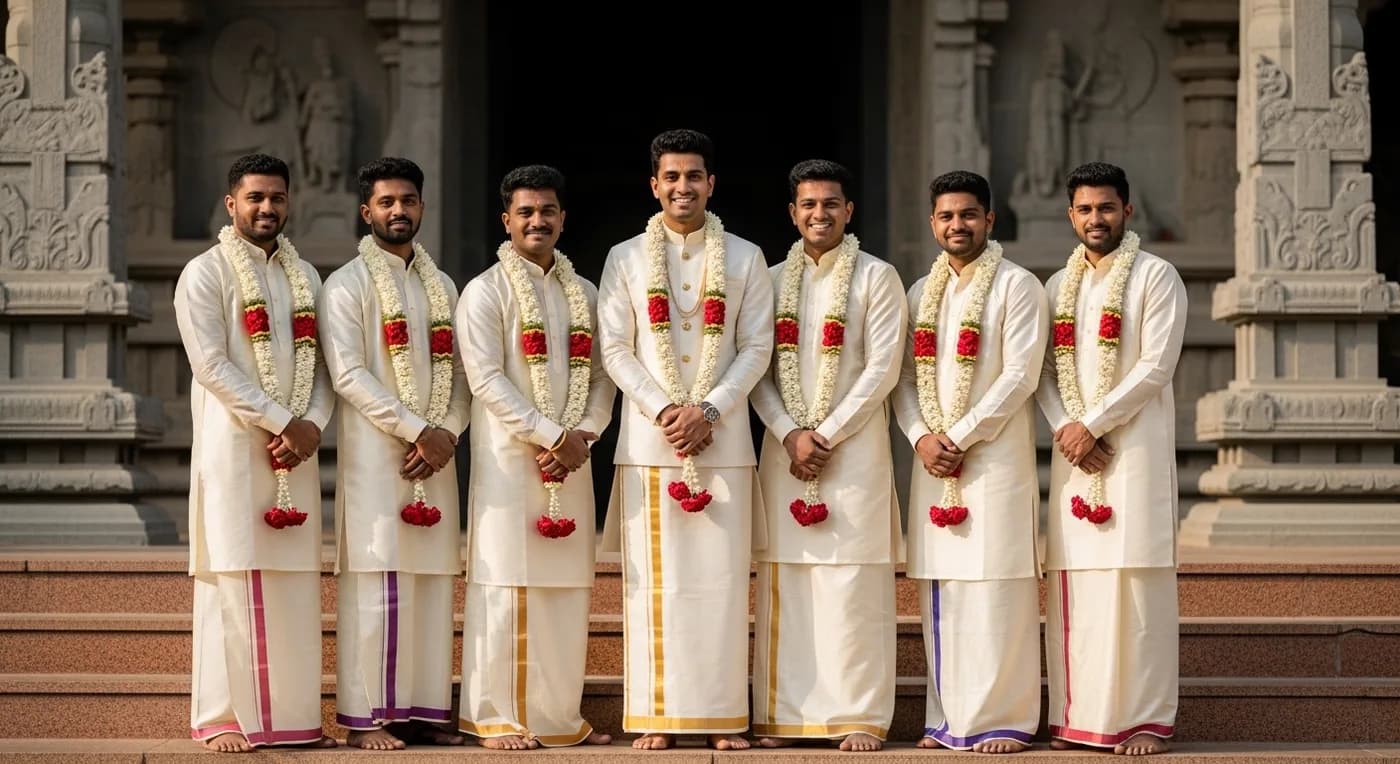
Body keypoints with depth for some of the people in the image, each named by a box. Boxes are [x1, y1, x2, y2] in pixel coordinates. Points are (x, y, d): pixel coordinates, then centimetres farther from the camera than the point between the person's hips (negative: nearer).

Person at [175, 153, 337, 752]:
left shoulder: (305, 277, 15)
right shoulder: (205, 275, -2)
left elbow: (322, 364, 11)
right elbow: (212, 366, -11)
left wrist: (312, 425, -7)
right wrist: (282, 422, -15)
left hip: (295, 450, 5)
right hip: (233, 448, -5)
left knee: (295, 582, 4)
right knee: (234, 577, -6)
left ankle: (293, 714, 9)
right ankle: (223, 717, -3)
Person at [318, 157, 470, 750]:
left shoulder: (442, 286, 16)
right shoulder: (347, 285, -2)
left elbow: (460, 372, 12)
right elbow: (349, 375, -11)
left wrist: (447, 435, -6)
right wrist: (419, 430, -15)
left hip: (434, 457, 5)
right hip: (374, 456, -5)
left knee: (431, 584, 5)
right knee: (376, 585, -7)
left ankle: (421, 711, 9)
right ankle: (366, 717, -4)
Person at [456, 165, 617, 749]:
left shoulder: (584, 294, 14)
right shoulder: (486, 291, -2)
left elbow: (601, 376, 11)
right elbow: (486, 379, -11)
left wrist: (583, 436, -7)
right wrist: (551, 436, -15)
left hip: (571, 462, 5)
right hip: (508, 460, -5)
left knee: (567, 590, 6)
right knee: (507, 587, -6)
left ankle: (560, 715, 13)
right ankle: (498, 718, -2)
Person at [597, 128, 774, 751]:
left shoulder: (745, 260, 7)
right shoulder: (625, 260, 7)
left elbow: (756, 349, 3)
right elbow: (615, 351, 2)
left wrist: (709, 410, -10)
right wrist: (664, 410, -11)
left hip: (722, 438, 0)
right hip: (648, 439, 0)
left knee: (721, 578, -1)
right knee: (654, 579, -1)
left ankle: (723, 715, 2)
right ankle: (655, 714, 3)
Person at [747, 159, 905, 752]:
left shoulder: (877, 278, 2)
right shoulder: (772, 281, 13)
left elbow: (883, 368, -5)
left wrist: (826, 435, -10)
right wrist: (790, 435, -8)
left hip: (854, 450, -3)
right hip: (783, 450, 3)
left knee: (852, 587, -6)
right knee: (784, 587, 2)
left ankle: (860, 717, -3)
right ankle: (783, 716, 6)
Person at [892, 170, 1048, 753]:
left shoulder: (1017, 286, -2)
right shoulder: (920, 294, 16)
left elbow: (1019, 376, -10)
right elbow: (904, 377, 12)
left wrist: (959, 437, -13)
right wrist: (922, 437, -6)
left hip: (995, 459, -5)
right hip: (932, 463, 5)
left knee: (995, 590, -8)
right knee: (939, 593, 5)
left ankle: (1004, 719, -4)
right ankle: (949, 717, 11)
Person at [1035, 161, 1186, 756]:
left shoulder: (1156, 277, -1)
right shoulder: (1058, 286, 15)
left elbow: (1156, 366, -9)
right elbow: (1044, 371, 11)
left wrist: (1092, 425, -12)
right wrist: (1064, 427, -7)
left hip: (1136, 446, -5)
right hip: (1073, 448, 5)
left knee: (1137, 578, -7)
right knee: (1072, 581, 3)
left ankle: (1146, 717, -4)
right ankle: (1078, 716, 7)